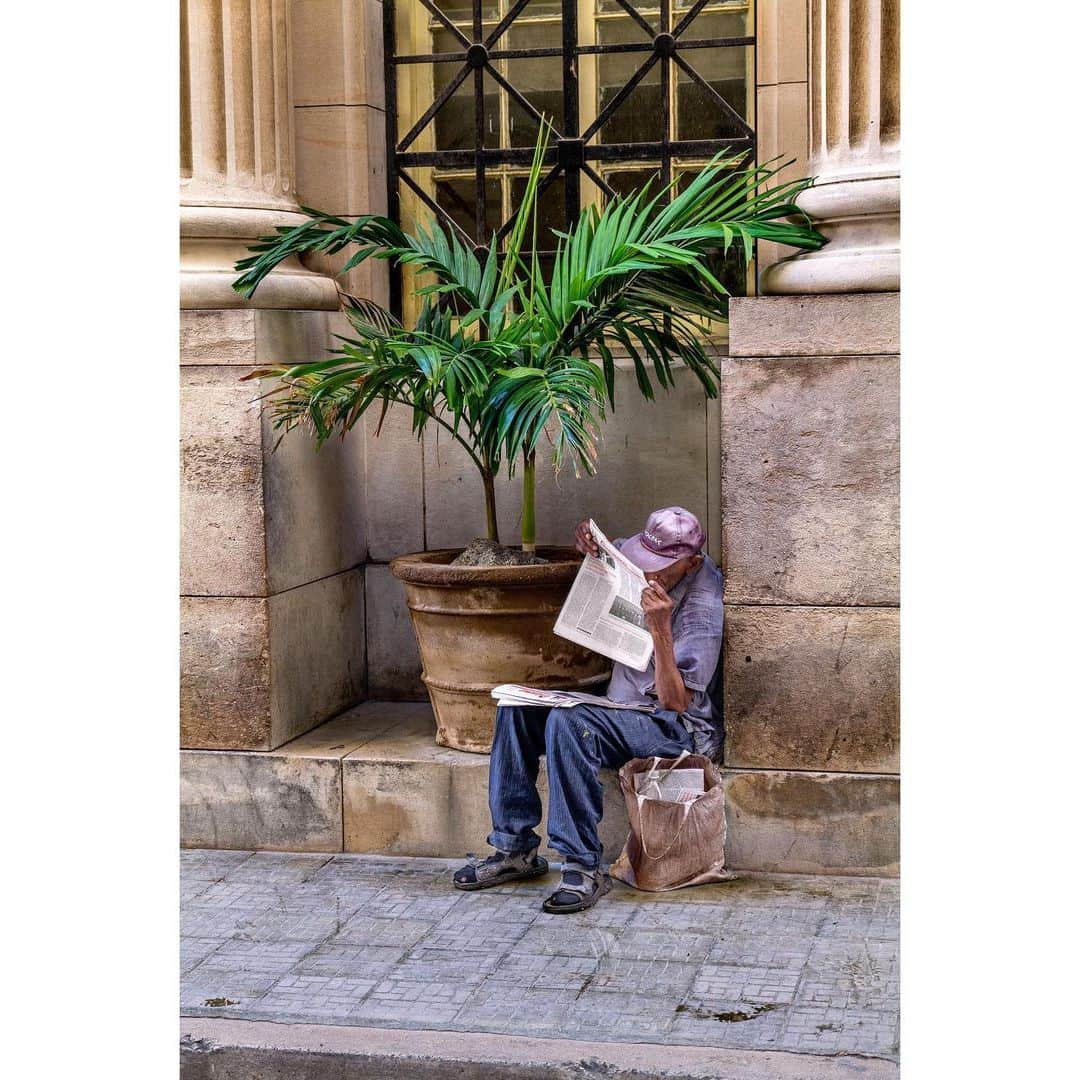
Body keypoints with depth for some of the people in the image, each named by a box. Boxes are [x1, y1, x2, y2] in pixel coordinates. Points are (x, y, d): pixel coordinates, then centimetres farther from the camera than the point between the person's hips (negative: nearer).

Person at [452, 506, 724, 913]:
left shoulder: (704, 607, -21)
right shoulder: (644, 552, 1)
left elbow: (674, 701, -24)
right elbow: (603, 550, 26)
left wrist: (660, 630, -35)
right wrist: (588, 539, 1)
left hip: (678, 727, -9)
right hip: (621, 707, 9)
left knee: (567, 723, -34)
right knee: (516, 708, -9)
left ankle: (585, 867, -30)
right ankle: (515, 848, -6)